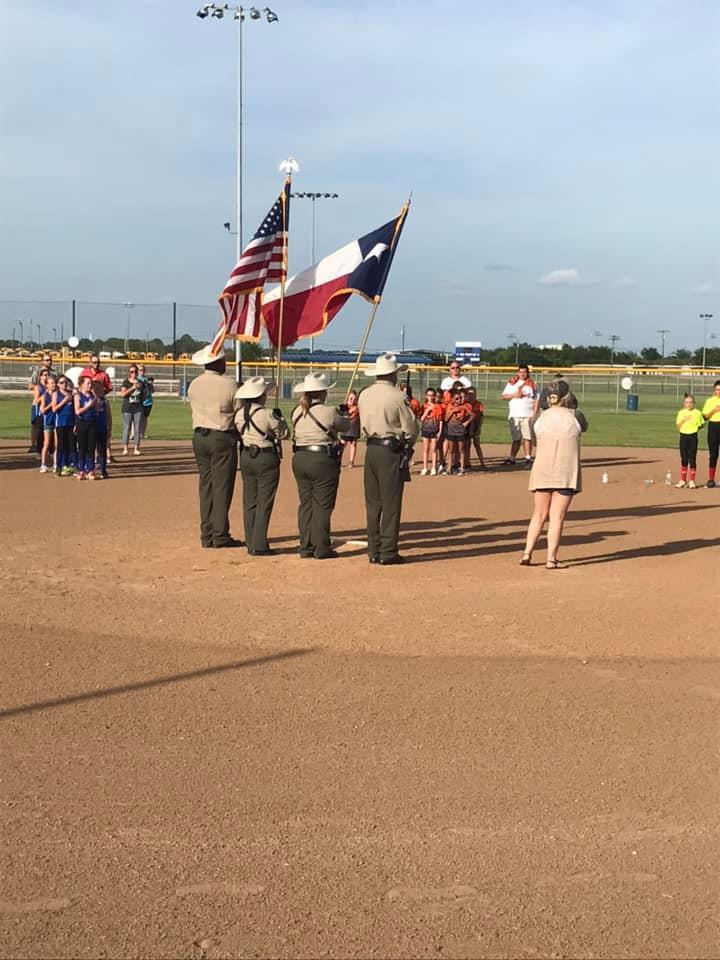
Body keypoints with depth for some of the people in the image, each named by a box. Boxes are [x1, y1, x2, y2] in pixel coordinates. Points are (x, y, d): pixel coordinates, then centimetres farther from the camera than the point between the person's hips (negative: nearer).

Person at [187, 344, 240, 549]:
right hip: (222, 438, -5)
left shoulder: (194, 385, 6)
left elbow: (194, 410, 10)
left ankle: (206, 535, 12)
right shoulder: (229, 385, -10)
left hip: (199, 436, 5)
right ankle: (220, 535, 0)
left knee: (205, 486, 10)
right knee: (222, 487, -1)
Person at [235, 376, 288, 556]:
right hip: (266, 459, -6)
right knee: (264, 503, -1)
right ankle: (258, 546, -2)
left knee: (249, 502, 12)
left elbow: (239, 433, 9)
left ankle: (251, 543, 14)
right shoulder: (267, 415, -15)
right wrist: (279, 418, 10)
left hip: (246, 457, 6)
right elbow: (283, 433, -7)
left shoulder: (239, 414, 1)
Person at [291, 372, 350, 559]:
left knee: (305, 503, 11)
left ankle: (305, 547, 13)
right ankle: (321, 548, 3)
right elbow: (346, 426, 3)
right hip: (323, 460, -6)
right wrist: (343, 415, 26)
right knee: (322, 505, 1)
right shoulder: (328, 412, -12)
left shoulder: (297, 413, 4)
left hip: (300, 459, 6)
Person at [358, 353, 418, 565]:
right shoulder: (396, 396, -11)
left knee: (373, 502, 10)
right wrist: (407, 446, 11)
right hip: (391, 451, -6)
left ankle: (373, 551, 13)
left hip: (371, 450, 6)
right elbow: (410, 428, -7)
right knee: (391, 504, -1)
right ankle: (387, 552, 0)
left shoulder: (364, 395, 7)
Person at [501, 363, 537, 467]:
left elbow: (536, 400, 4)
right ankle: (512, 458, 7)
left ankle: (528, 458, 1)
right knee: (515, 438, 6)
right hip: (514, 415, 1)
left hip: (527, 415, -1)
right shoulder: (511, 382, 9)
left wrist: (534, 414, -6)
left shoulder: (531, 384, 6)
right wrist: (514, 395, -12)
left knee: (527, 437, -1)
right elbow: (504, 396, 6)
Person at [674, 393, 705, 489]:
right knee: (684, 459, 6)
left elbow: (702, 424, 9)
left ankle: (692, 481, 7)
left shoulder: (697, 413, 0)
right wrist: (683, 419, -16)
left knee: (692, 459, 0)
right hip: (683, 436, 1)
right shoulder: (681, 413, 3)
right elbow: (677, 426, -2)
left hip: (693, 436, -1)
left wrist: (697, 427, -8)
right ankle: (683, 480, 13)